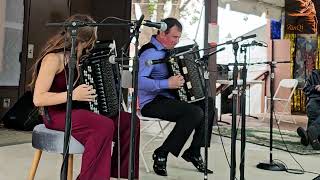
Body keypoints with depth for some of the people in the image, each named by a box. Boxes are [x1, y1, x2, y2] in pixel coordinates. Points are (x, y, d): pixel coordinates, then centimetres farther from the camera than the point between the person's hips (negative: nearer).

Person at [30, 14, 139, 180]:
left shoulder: (76, 56, 8)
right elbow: (38, 99, -22)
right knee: (104, 126, -32)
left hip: (76, 109, 8)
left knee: (128, 121, -2)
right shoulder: (53, 58, -17)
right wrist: (73, 95, -31)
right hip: (57, 114, -8)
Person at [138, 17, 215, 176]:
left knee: (209, 104, 4)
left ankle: (194, 152, 8)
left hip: (169, 99, 10)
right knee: (195, 112, -27)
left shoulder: (166, 50, 14)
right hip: (152, 103, -9)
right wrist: (167, 84, -32)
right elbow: (138, 81, -30)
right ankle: (161, 154, -13)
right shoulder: (150, 53, -15)